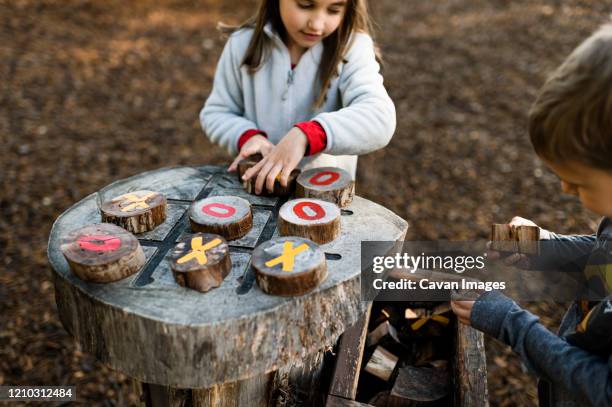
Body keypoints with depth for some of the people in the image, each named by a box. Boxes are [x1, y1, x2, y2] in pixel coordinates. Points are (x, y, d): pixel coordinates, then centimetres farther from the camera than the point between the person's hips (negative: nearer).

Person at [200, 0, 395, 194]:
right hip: (253, 186, 2)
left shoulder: (352, 46, -11)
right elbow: (216, 112, 7)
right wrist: (247, 136, -14)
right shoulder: (244, 43, -3)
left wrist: (305, 135, -39)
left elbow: (379, 118, -26)